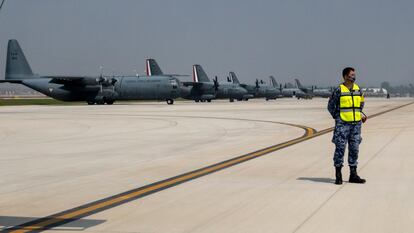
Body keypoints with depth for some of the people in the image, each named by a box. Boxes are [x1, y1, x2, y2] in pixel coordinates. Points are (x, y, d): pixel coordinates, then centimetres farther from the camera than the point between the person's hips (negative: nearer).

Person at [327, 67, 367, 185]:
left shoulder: (358, 90, 9)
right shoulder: (339, 90, -6)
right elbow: (331, 106, 0)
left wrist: (361, 114, 10)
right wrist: (338, 117, -4)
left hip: (356, 124, 5)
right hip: (342, 125, -5)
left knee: (354, 149, 8)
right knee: (340, 149, -3)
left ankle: (353, 175, 15)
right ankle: (338, 175, 4)